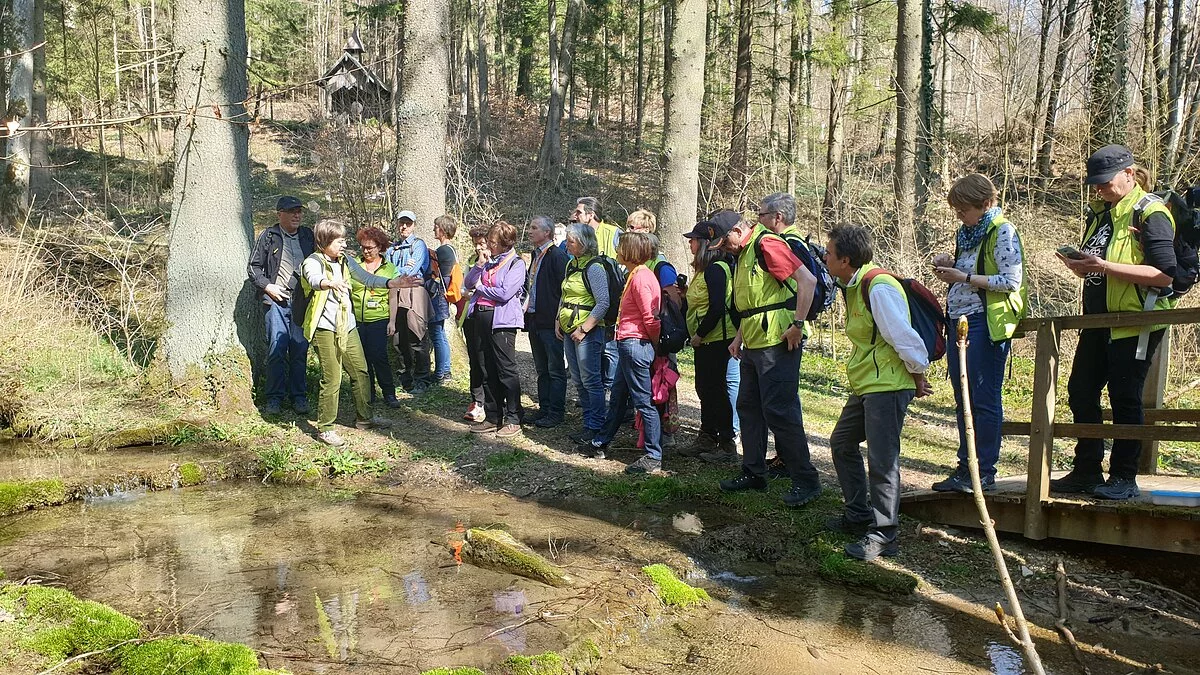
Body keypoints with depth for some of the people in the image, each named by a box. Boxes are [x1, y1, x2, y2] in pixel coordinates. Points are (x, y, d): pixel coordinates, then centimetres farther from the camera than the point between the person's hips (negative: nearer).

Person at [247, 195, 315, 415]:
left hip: (301, 301, 2)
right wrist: (267, 286, -6)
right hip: (276, 299, -2)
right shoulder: (268, 236, 4)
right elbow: (253, 267, 7)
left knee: (300, 349, 3)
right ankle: (275, 397, 4)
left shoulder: (308, 236, 12)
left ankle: (299, 396, 12)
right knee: (276, 348, -5)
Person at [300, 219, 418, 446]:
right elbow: (314, 280, -32)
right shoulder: (313, 262, -11)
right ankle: (324, 428, 6)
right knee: (332, 379, -6)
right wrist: (330, 283, -55)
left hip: (348, 326, 7)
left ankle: (364, 418, 29)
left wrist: (394, 283, -3)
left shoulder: (345, 261, 11)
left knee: (360, 372, 13)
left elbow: (367, 278, 11)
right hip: (325, 328, -7)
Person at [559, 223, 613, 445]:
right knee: (578, 381, 12)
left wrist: (584, 329, -18)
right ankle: (588, 423, 22)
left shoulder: (594, 268, -13)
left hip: (588, 331, -9)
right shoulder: (570, 265, 13)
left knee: (591, 380, -4)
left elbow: (603, 303, -18)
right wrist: (558, 322, 12)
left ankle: (595, 427, 4)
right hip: (569, 331, 9)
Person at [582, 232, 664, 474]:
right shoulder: (637, 275, 14)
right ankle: (601, 443, 34)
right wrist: (654, 345, 15)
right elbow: (648, 317, 17)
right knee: (618, 397, 20)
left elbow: (651, 318, -19)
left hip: (635, 345, -11)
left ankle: (653, 458, 2)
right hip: (629, 345, 11)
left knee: (644, 402, -5)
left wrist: (655, 344, -6)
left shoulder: (640, 279, -18)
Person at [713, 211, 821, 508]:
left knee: (779, 411, -8)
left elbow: (807, 280, -22)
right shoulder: (743, 255, 17)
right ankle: (754, 473, 25)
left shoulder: (767, 244, -14)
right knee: (749, 408, 14)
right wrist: (739, 338, 16)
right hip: (754, 345, 10)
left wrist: (797, 325, -21)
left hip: (776, 344, -10)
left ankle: (807, 480, 3)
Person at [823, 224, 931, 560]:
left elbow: (904, 336, -22)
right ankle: (858, 515, 31)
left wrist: (918, 375, -10)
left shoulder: (879, 288, -21)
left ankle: (882, 536, 3)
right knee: (842, 443, 19)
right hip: (865, 385, 11)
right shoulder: (854, 286, 11)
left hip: (887, 387, -11)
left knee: (882, 460, -6)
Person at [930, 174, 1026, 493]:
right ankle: (965, 468, 20)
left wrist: (964, 277, -17)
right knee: (963, 401, 12)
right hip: (959, 323, 9)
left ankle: (985, 471, 4)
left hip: (987, 325, -9)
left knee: (985, 400, -4)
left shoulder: (1002, 232, -8)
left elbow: (1012, 281, -15)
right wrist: (949, 266, 5)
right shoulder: (965, 233, 16)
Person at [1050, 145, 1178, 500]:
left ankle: (1124, 478, 8)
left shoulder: (1150, 213, -11)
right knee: (1081, 393, 9)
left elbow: (1165, 274, -20)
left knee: (1124, 399, -3)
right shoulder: (1099, 213, 14)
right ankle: (1086, 472, 19)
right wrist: (1078, 264, -2)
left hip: (1136, 324, -8)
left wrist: (1104, 266, -25)